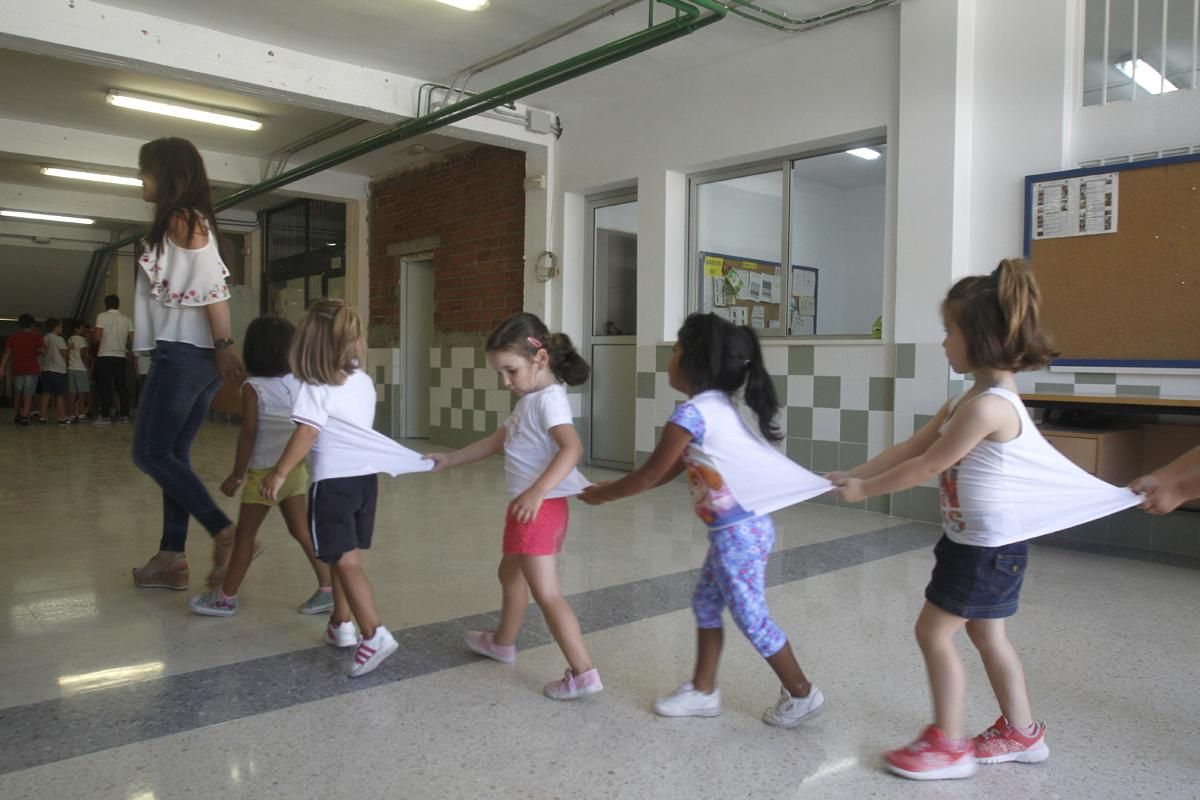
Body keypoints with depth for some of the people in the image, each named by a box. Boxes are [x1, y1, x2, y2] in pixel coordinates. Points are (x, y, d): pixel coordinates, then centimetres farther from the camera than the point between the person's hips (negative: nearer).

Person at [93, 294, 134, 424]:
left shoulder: (102, 317, -4)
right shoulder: (127, 319, 6)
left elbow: (97, 337, -11)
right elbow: (132, 339, 3)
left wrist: (92, 332, 11)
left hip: (105, 356, -3)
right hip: (120, 357, 3)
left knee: (105, 387, -2)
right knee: (121, 386, 7)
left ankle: (105, 416, -3)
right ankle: (124, 415, 6)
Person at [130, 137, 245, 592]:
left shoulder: (183, 219, -9)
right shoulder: (179, 225, 21)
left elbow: (213, 285, -20)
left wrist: (223, 346, -23)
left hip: (185, 354, -10)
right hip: (187, 354, 10)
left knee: (150, 454, -6)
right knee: (172, 454, 9)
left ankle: (226, 533, -9)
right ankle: (172, 558, 13)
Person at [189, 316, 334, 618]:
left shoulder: (253, 388, -12)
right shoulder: (300, 383, 1)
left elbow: (249, 434, -14)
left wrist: (237, 475, -7)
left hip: (264, 473, -5)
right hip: (295, 469, 5)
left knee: (244, 534, 6)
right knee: (301, 530, 11)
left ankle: (225, 598, 17)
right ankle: (328, 589, 10)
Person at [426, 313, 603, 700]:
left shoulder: (548, 399, -17)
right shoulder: (529, 400, 14)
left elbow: (572, 447, -33)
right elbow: (496, 442, 24)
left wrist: (537, 492, -44)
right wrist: (449, 459, 24)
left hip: (540, 507, -11)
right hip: (529, 508, 11)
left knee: (546, 593, -8)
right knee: (510, 573, 27)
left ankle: (583, 673, -4)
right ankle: (502, 642, 47)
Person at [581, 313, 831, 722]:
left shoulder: (690, 414, -20)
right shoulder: (718, 405, 10)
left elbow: (651, 476, -12)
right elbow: (669, 471, 16)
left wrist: (601, 495, 3)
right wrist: (615, 487, 19)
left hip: (737, 533, -10)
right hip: (740, 528, 10)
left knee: (750, 617, 6)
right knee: (706, 603, 18)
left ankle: (802, 693, 23)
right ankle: (702, 691, 30)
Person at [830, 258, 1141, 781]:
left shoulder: (987, 406, -26)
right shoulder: (973, 399, 6)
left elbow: (927, 465, -20)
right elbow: (911, 447, 6)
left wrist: (866, 489, -10)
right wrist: (853, 475, 2)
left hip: (989, 547, -10)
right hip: (974, 541, 10)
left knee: (934, 632, 0)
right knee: (987, 636, 20)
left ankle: (949, 746, 15)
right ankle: (1021, 734, 36)